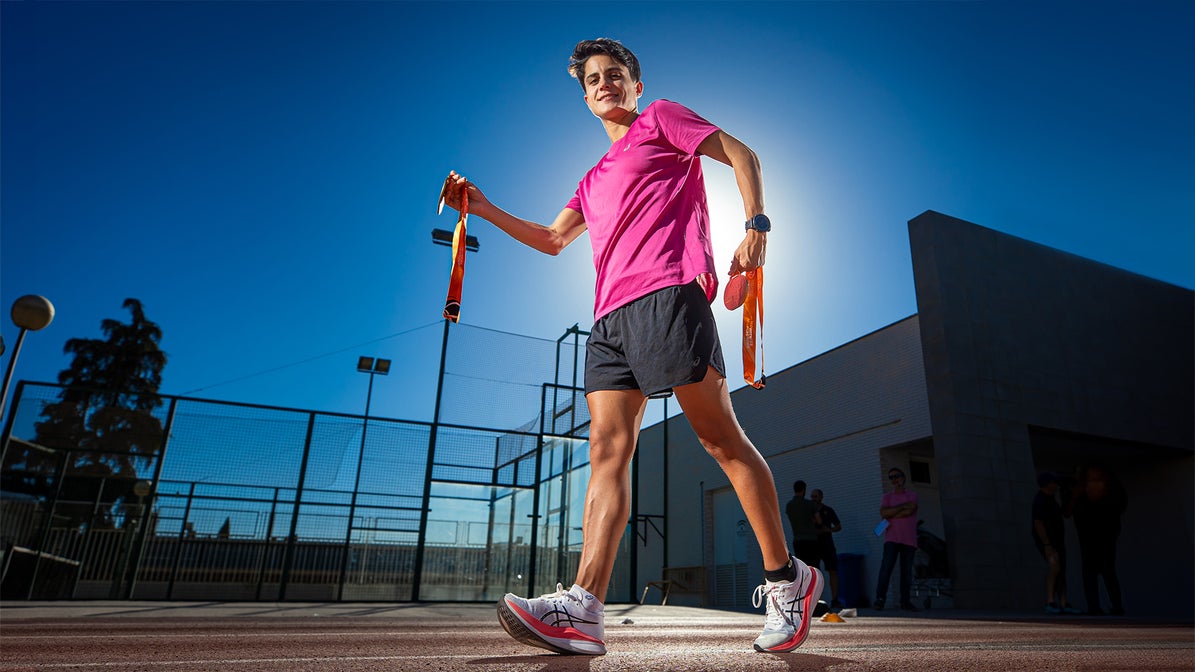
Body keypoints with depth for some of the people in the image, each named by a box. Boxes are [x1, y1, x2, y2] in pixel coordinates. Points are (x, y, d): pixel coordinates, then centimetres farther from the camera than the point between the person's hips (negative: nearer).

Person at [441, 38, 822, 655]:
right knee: (606, 449, -8)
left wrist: (756, 226, -10)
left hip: (666, 293, -7)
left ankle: (786, 579, 6)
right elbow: (552, 240, 35)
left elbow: (742, 155, 6)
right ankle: (584, 609, -14)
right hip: (610, 314, 7)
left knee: (721, 439, -7)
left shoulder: (662, 118, 15)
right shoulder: (595, 178, 33)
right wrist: (485, 209, 29)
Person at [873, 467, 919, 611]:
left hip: (909, 540, 0)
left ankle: (905, 602, 8)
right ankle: (880, 599, -14)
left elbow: (910, 511, -9)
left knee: (907, 571, 2)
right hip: (892, 539, 0)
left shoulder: (912, 495, 11)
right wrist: (903, 506, -7)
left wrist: (891, 515, -4)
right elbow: (883, 513, -4)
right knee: (886, 567, -12)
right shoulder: (887, 497, 15)